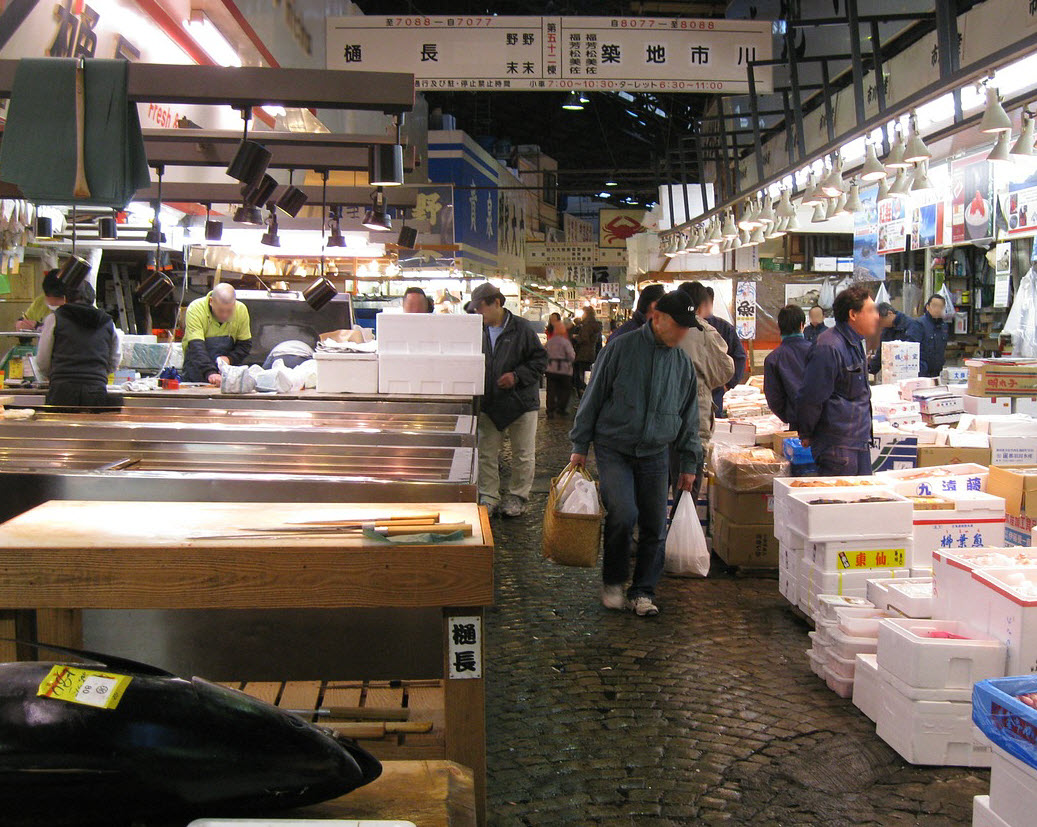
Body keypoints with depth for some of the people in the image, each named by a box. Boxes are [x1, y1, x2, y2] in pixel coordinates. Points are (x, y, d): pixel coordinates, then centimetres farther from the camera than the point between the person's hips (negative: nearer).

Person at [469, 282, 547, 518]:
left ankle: (517, 496, 21)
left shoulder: (521, 328, -9)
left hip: (521, 402, -4)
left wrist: (517, 376, -17)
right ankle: (489, 497, 17)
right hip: (489, 403, 4)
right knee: (486, 454, 7)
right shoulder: (480, 331, 3)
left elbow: (540, 359, -7)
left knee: (523, 455, 7)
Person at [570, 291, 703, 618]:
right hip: (614, 450, -4)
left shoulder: (683, 363, 7)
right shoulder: (622, 349, -7)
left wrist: (689, 463, 14)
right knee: (623, 514, -18)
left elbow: (689, 417, 16)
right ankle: (613, 580, 5)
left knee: (655, 527, 2)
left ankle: (643, 591, 18)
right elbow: (593, 397, -2)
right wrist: (580, 445, -2)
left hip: (655, 455, 4)